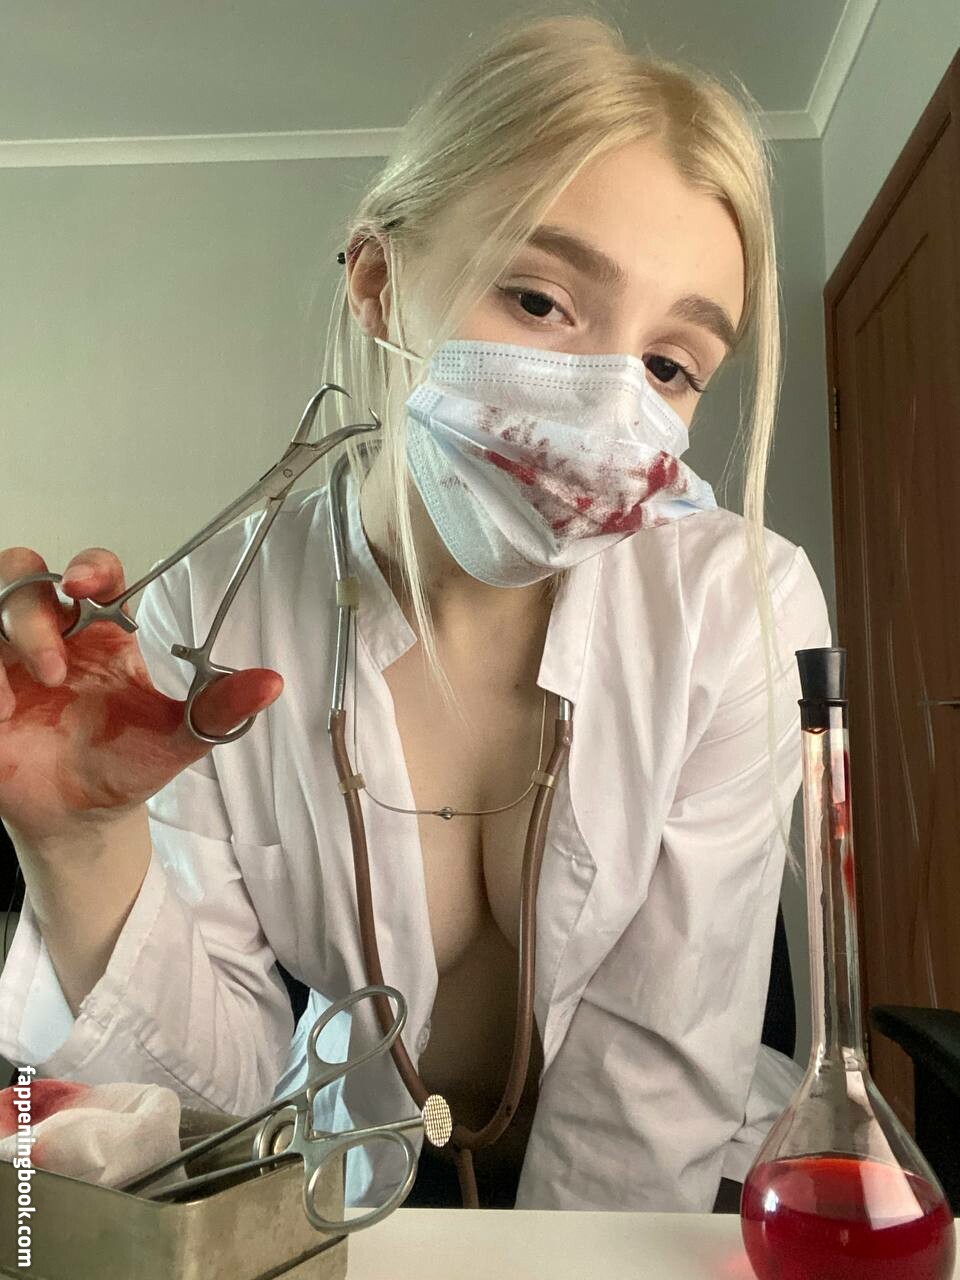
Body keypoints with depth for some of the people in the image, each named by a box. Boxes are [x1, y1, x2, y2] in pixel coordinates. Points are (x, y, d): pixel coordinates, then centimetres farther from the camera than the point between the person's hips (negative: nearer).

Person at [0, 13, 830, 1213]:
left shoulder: (743, 606, -20)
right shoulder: (211, 612, -17)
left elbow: (662, 1061, -14)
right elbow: (228, 1081, -13)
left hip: (668, 1186, 2)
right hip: (360, 1193, 0)